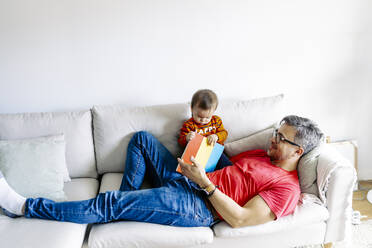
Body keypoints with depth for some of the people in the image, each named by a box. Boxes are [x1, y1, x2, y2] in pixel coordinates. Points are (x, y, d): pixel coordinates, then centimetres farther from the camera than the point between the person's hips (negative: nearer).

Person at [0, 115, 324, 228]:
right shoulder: (261, 154, 16)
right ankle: (129, 200, 12)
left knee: (109, 203, -16)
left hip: (196, 207, -9)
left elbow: (240, 218, -21)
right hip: (184, 180, 9)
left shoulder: (286, 188, -11)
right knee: (142, 138, 10)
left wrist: (204, 181, -23)